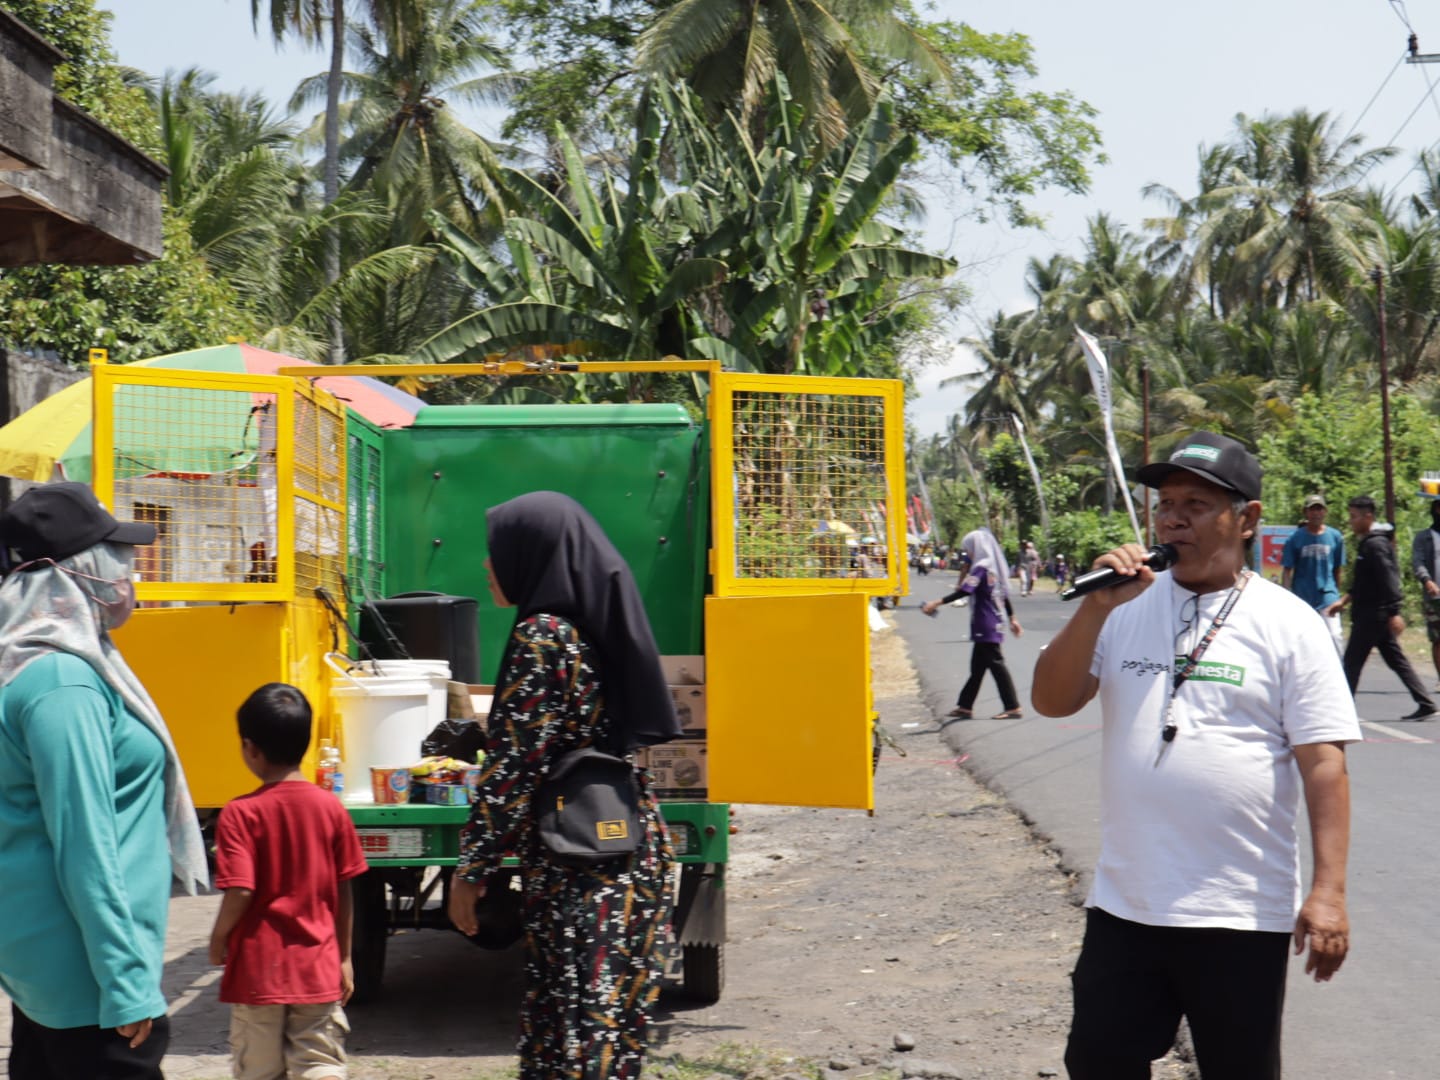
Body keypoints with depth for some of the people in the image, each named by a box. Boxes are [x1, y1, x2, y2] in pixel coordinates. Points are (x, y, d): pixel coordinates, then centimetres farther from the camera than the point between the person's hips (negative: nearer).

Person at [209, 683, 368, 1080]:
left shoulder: (240, 814, -12)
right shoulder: (331, 808, -2)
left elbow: (239, 893, -18)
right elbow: (343, 893, 3)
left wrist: (217, 941, 1)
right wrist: (344, 957, 13)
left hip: (258, 969, -2)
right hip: (317, 970, 2)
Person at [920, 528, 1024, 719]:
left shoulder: (981, 568, -14)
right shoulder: (993, 567, 14)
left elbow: (965, 591, -25)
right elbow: (1004, 593, 19)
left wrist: (937, 603, -29)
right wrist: (1012, 618, 26)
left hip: (985, 626, -10)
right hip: (994, 623, 10)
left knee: (996, 664, -7)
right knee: (977, 667, 14)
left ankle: (1013, 708, -5)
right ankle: (965, 706, 21)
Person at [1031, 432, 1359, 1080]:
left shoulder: (1289, 624, -5)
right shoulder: (1129, 607, 5)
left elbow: (1323, 763, -7)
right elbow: (1051, 702, -2)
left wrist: (1329, 890, -14)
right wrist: (1097, 607, -14)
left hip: (1242, 915, -3)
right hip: (1124, 904, 3)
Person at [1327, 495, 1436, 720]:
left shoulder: (1375, 544, -16)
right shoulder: (1367, 543, 15)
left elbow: (1388, 580, -22)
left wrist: (1394, 613, -25)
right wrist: (1344, 600, 20)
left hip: (1372, 615, -10)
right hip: (1376, 614, 10)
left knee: (1352, 662, -4)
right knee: (1396, 659, 10)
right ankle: (1425, 705, 10)